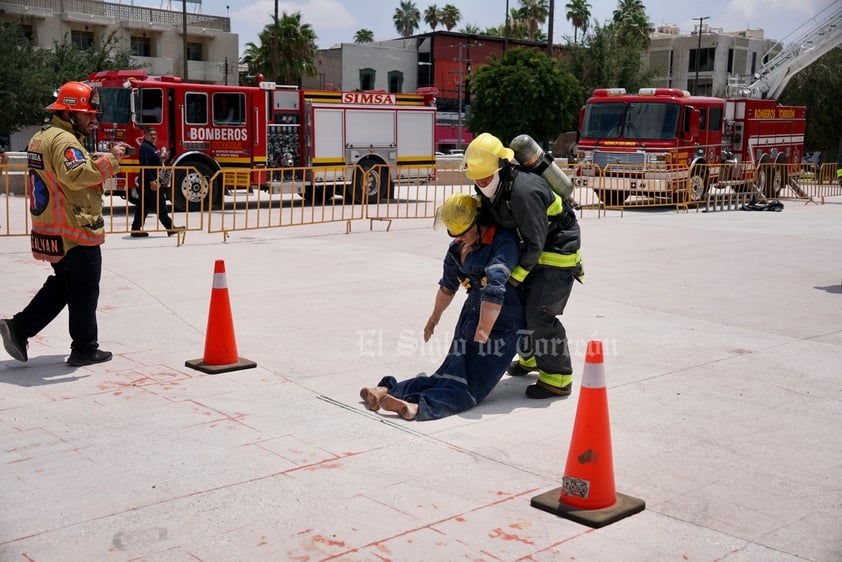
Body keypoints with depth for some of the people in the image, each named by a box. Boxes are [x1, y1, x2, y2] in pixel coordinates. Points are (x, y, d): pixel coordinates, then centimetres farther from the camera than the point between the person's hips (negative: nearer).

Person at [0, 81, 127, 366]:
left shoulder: (40, 137, 15)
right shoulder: (63, 140, -18)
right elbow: (77, 175, -34)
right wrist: (110, 159, -28)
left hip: (51, 231, 10)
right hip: (76, 233, -10)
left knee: (62, 285, 21)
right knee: (85, 291, 3)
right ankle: (85, 349, 12)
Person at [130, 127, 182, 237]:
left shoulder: (151, 147, 18)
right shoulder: (145, 147, -14)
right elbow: (145, 166, -24)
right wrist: (152, 181, -28)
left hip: (151, 181, 10)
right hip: (149, 181, -10)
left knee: (143, 205, 10)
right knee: (160, 205, -5)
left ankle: (136, 230, 12)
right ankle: (170, 228, -1)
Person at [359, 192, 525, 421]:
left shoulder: (503, 242, -19)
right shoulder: (458, 247, 7)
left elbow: (494, 290, -29)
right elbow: (447, 286, 25)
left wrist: (482, 335, -32)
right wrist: (434, 318, 38)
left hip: (501, 326, -7)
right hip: (472, 315, 7)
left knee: (471, 387, -21)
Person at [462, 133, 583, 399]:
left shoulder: (524, 191, -33)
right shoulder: (492, 189, -4)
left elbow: (535, 242, -28)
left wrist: (515, 275, -21)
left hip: (558, 251, -10)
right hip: (536, 250, 10)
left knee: (540, 313, -13)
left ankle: (558, 379, -3)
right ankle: (531, 357, 37)